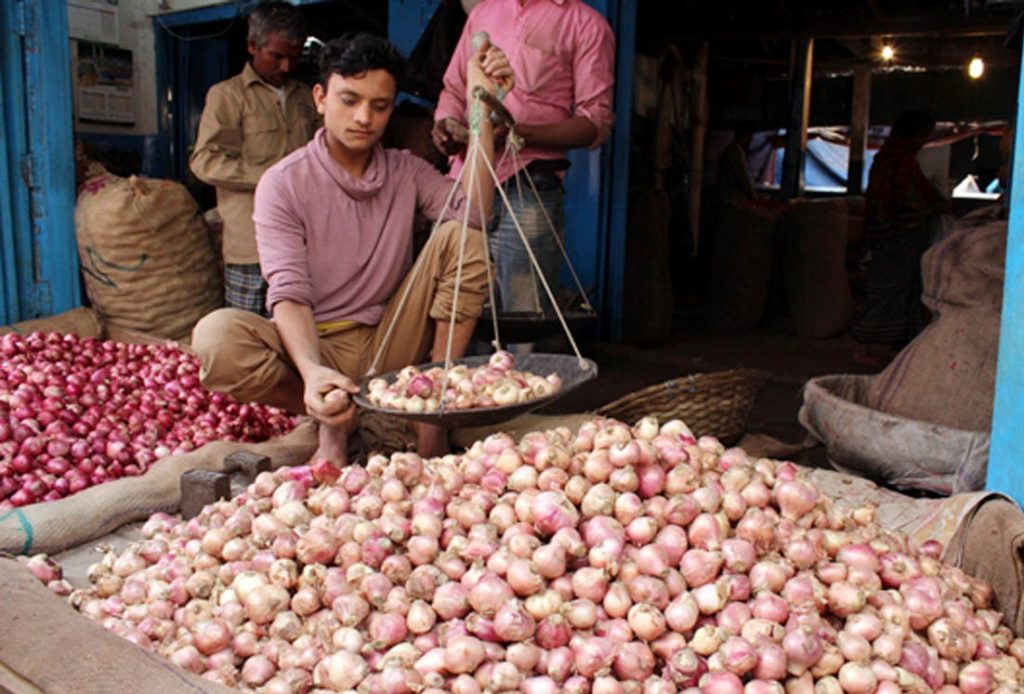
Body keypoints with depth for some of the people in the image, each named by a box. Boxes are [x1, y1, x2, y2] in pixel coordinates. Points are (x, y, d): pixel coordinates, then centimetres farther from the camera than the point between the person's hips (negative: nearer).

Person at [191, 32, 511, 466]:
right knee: (217, 337, -33)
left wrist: (481, 104, -20)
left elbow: (474, 213, -16)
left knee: (460, 236, -15)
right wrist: (313, 372, -39)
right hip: (315, 346, -2)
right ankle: (336, 420, -9)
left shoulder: (406, 172, 5)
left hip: (390, 348, 3)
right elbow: (288, 294, -18)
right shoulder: (283, 183, -6)